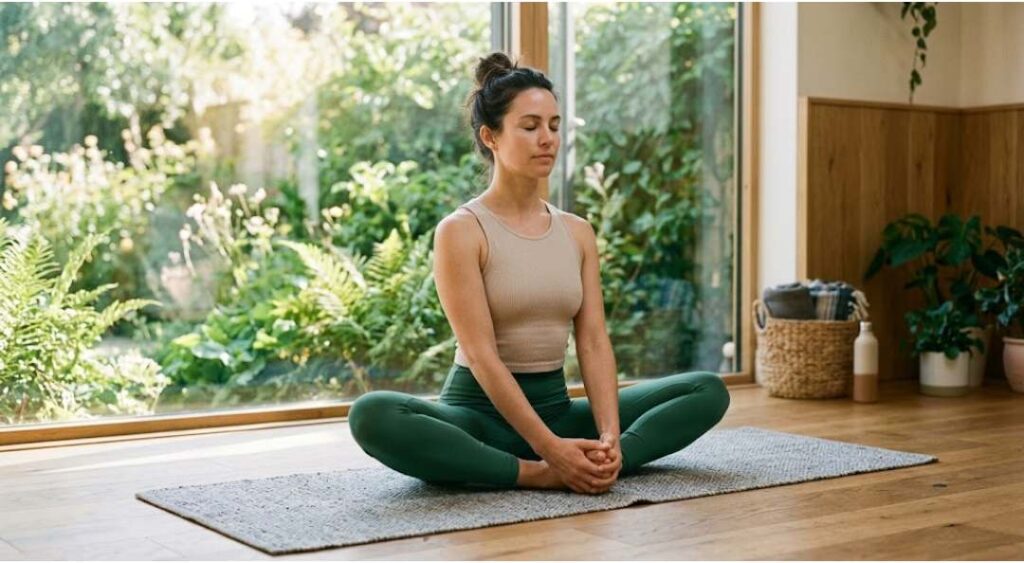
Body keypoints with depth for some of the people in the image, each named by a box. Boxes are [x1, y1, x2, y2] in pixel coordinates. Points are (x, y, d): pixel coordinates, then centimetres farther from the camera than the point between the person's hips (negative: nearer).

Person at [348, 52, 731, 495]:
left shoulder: (578, 232, 7)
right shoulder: (461, 231, -10)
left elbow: (594, 343, 0)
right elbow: (481, 354, -18)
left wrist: (609, 436, -18)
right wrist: (551, 448, -27)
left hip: (556, 407, 5)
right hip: (479, 411, -5)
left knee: (709, 391, -8)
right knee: (373, 415, -36)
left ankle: (587, 466, -27)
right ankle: (539, 475, -30)